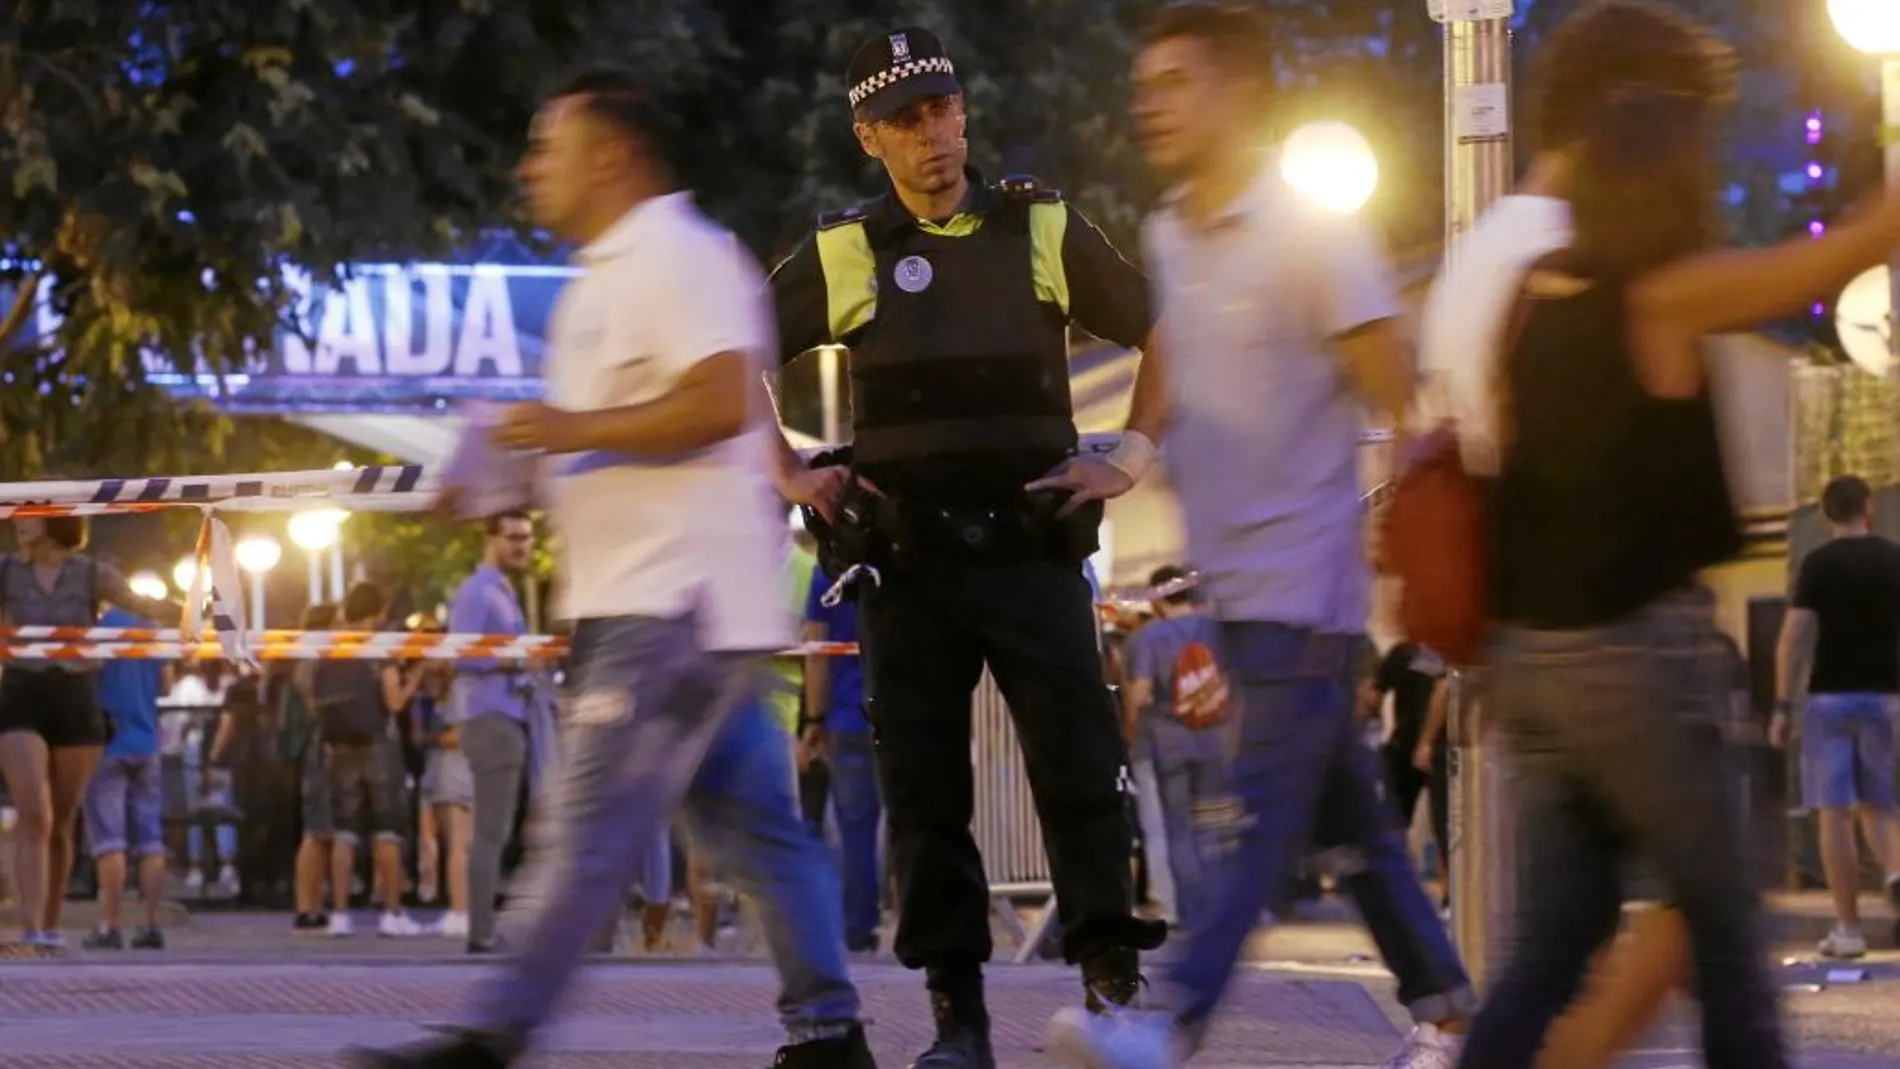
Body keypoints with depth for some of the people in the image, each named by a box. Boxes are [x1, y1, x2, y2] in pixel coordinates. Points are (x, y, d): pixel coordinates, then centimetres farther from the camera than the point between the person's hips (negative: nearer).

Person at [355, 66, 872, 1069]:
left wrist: (576, 428, -19)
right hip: (638, 600, 10)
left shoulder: (678, 257, -11)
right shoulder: (606, 277, 21)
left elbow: (721, 404, -23)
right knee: (757, 825, 9)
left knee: (588, 828, -12)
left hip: (676, 600, -10)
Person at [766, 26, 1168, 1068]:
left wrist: (1132, 456, 6)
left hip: (1033, 552, -1)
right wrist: (790, 474, 6)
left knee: (1080, 769, -9)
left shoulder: (1043, 232, 6)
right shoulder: (842, 256, 6)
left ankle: (1114, 984, -6)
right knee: (925, 790, 2)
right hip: (905, 563, 1)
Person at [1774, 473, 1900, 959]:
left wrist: (1782, 708, -5)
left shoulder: (1818, 564, -3)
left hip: (1830, 697, -3)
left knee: (1835, 813, -1)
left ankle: (1848, 928, -3)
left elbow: (1795, 637, -9)